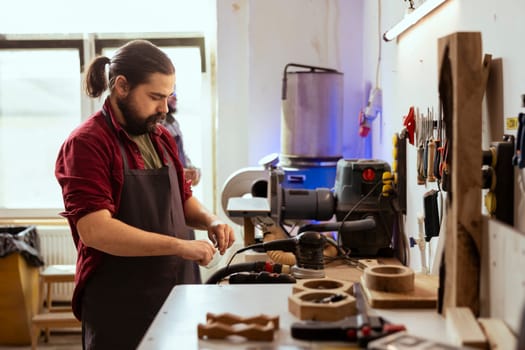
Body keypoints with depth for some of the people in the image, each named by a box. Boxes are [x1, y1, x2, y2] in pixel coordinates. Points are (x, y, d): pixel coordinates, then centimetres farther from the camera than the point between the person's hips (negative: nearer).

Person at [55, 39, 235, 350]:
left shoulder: (162, 138, 10)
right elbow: (94, 230, -23)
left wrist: (210, 220, 0)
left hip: (178, 295, 7)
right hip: (120, 309, -6)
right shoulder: (86, 144, -13)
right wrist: (181, 246, -24)